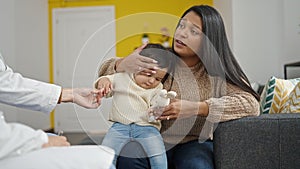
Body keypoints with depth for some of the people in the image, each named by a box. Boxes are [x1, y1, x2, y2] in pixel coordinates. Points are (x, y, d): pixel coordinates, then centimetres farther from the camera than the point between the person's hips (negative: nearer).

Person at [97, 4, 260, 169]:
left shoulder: (217, 72, -4)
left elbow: (251, 104, -16)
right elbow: (106, 72, 3)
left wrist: (196, 108, -25)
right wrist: (123, 64, -24)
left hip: (194, 143, -1)